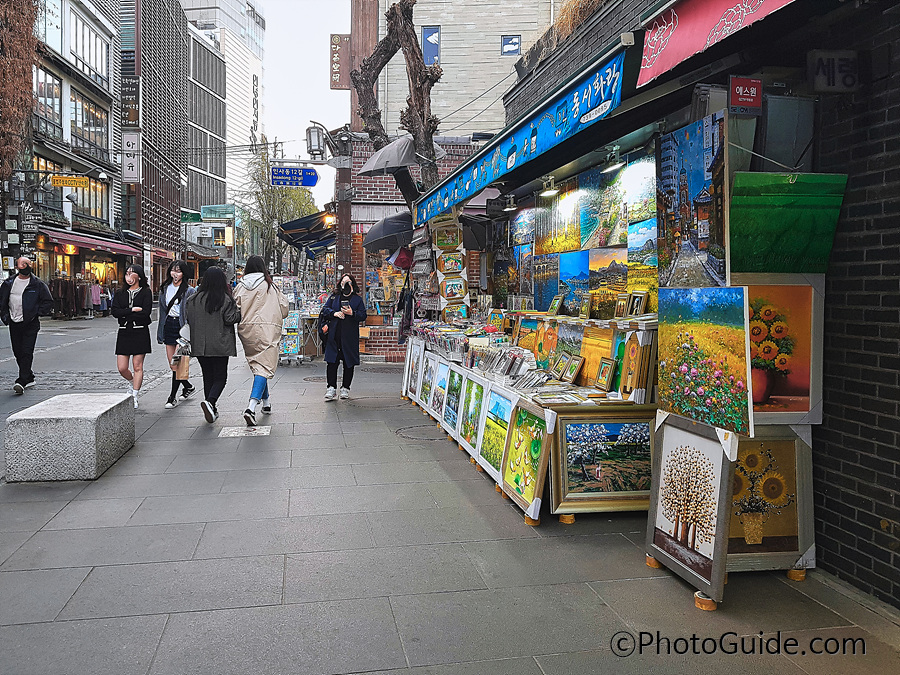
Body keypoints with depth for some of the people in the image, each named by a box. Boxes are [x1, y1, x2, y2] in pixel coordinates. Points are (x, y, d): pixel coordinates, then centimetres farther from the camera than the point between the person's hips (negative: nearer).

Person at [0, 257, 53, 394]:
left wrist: (36, 313, -8)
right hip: (14, 324, 4)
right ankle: (29, 377, 24)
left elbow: (48, 302, 2)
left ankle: (22, 382, -13)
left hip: (30, 324, -4)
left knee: (26, 353, -11)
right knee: (18, 353, 9)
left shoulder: (38, 284, 0)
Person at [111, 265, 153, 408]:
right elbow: (115, 312, -2)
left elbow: (146, 312, -13)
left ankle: (134, 397, 6)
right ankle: (134, 383, 32)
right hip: (124, 332, 4)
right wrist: (133, 310, -12)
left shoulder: (146, 292, 1)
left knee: (137, 367, -1)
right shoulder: (120, 294, 12)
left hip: (140, 332, -4)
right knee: (122, 368, 2)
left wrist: (125, 315, -9)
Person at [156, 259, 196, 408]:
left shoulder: (189, 291, -5)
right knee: (172, 364, 6)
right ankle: (188, 386, 28)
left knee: (177, 363, -8)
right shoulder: (164, 289, 12)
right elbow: (162, 311, 16)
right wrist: (160, 333, 13)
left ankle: (173, 397, 0)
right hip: (168, 325, 6)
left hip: (182, 326, -6)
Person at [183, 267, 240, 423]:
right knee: (220, 377, 4)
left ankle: (212, 410, 17)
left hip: (199, 345, 4)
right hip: (220, 345, -4)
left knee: (208, 377, 14)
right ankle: (210, 401, -21)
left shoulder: (192, 300, 4)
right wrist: (239, 309, 3)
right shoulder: (225, 299, -11)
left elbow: (188, 320, 9)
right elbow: (231, 319, -14)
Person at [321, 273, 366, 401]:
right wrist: (334, 313, -6)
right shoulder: (334, 297, 14)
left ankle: (345, 388, 13)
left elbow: (363, 316, 3)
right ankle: (331, 388, 1)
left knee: (349, 362, 3)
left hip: (350, 336, -1)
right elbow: (325, 309, 12)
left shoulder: (357, 299, 7)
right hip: (334, 335, 1)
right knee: (332, 361, -3)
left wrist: (352, 313, -15)